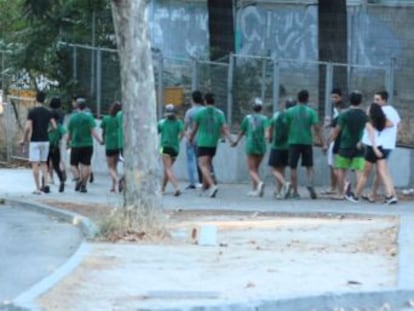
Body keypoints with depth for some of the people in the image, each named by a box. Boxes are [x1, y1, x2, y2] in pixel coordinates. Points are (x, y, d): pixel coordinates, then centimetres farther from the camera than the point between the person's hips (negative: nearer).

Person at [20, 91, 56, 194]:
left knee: (35, 164, -1)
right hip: (45, 140, 4)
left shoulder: (32, 112, -10)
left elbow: (27, 128, -16)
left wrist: (24, 139, -3)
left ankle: (38, 188, -4)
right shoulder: (48, 112, 3)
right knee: (43, 163, 16)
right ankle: (46, 185, 5)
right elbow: (54, 126, 1)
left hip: (35, 141, -4)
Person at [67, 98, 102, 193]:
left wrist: (68, 142, 24)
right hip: (87, 144, -1)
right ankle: (84, 185, -1)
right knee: (86, 165, 4)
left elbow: (69, 133, 8)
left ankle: (78, 179, -13)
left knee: (74, 164, 11)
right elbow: (93, 131, -13)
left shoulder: (73, 117, 1)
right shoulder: (89, 116, -5)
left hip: (76, 145, 1)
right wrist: (99, 140, -7)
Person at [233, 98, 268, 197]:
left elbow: (241, 132, 15)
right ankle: (254, 190, 17)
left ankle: (259, 182, -30)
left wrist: (236, 141, 28)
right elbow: (267, 131, -16)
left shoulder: (248, 118, 4)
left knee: (252, 170, -3)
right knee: (256, 168, 17)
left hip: (251, 145, -2)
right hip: (262, 146, 2)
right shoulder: (264, 118, 2)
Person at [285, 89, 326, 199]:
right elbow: (317, 129, -8)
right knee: (309, 166, 11)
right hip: (307, 142, 0)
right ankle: (310, 184, -15)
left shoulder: (289, 112, 1)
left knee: (293, 167, 6)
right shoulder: (311, 112, -1)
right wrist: (323, 144, -7)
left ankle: (295, 192, 4)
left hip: (294, 142, 0)